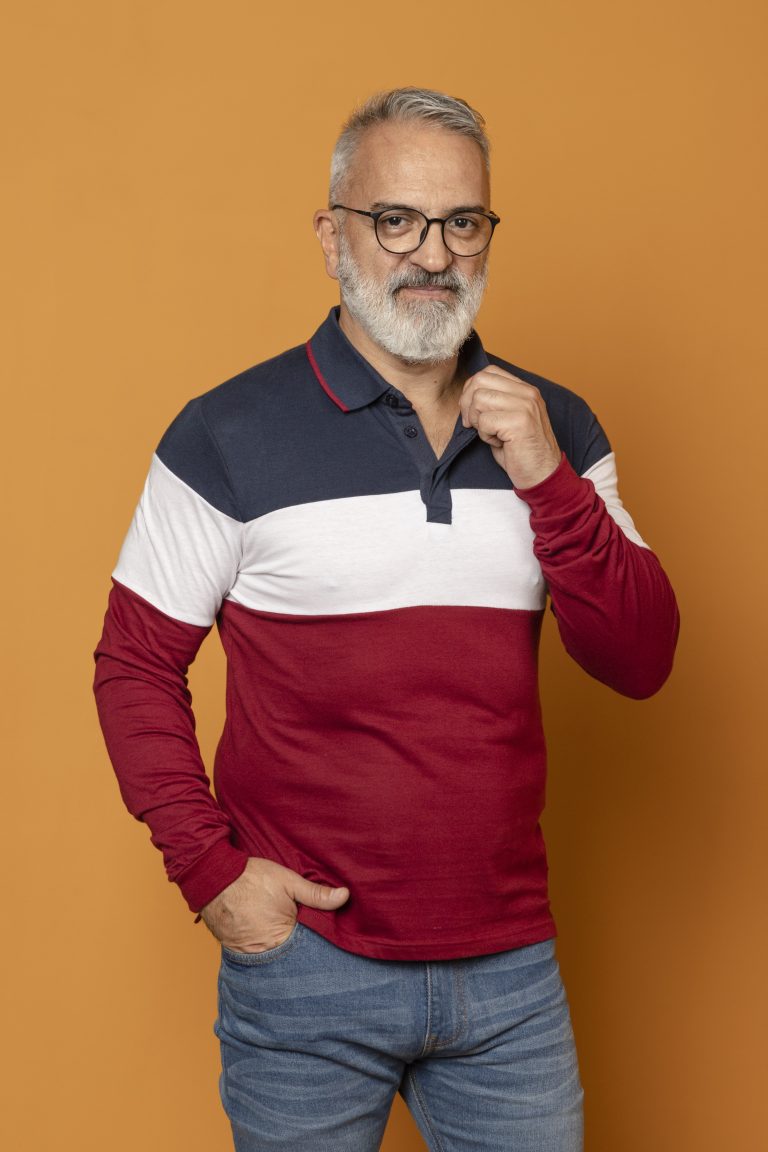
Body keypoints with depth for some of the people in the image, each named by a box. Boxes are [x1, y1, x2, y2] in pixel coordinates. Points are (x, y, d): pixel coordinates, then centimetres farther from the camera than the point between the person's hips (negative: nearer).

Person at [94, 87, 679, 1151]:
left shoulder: (551, 428, 4)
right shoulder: (231, 436, -7)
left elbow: (640, 663, 0)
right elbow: (135, 666, -2)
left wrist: (548, 482, -12)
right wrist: (209, 867, -11)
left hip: (511, 963, 3)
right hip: (305, 966, -3)